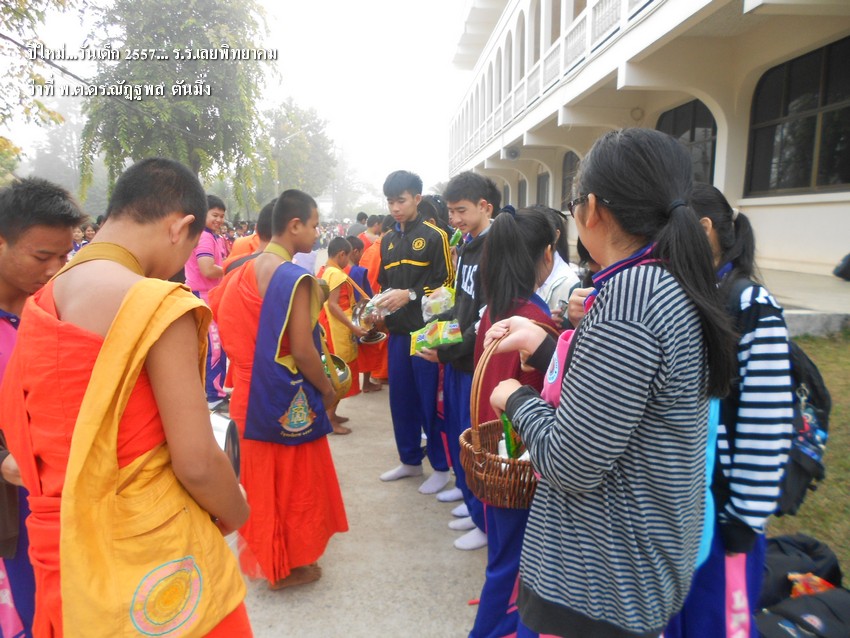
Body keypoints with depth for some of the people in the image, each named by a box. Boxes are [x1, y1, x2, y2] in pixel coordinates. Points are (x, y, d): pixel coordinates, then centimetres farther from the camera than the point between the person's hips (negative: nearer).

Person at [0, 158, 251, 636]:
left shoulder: (41, 302, 3)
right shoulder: (159, 305, -22)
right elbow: (196, 463, -23)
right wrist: (235, 513, -4)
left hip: (62, 555, 7)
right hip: (149, 562, -7)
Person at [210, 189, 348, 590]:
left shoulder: (245, 271, 3)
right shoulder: (295, 278, -21)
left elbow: (232, 330, 8)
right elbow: (302, 350, -24)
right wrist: (328, 389, -10)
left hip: (249, 390, 8)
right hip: (287, 399, -8)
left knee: (262, 473, 23)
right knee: (292, 478, 10)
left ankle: (262, 554, 41)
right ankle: (288, 565, 27)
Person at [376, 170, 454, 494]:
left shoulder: (434, 236, -4)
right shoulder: (388, 240, 15)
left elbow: (446, 284, -7)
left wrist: (410, 296, -18)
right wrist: (380, 305, 1)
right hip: (397, 331, 6)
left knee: (430, 400, 0)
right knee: (400, 398, 12)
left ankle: (441, 467, 15)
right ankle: (410, 460, 28)